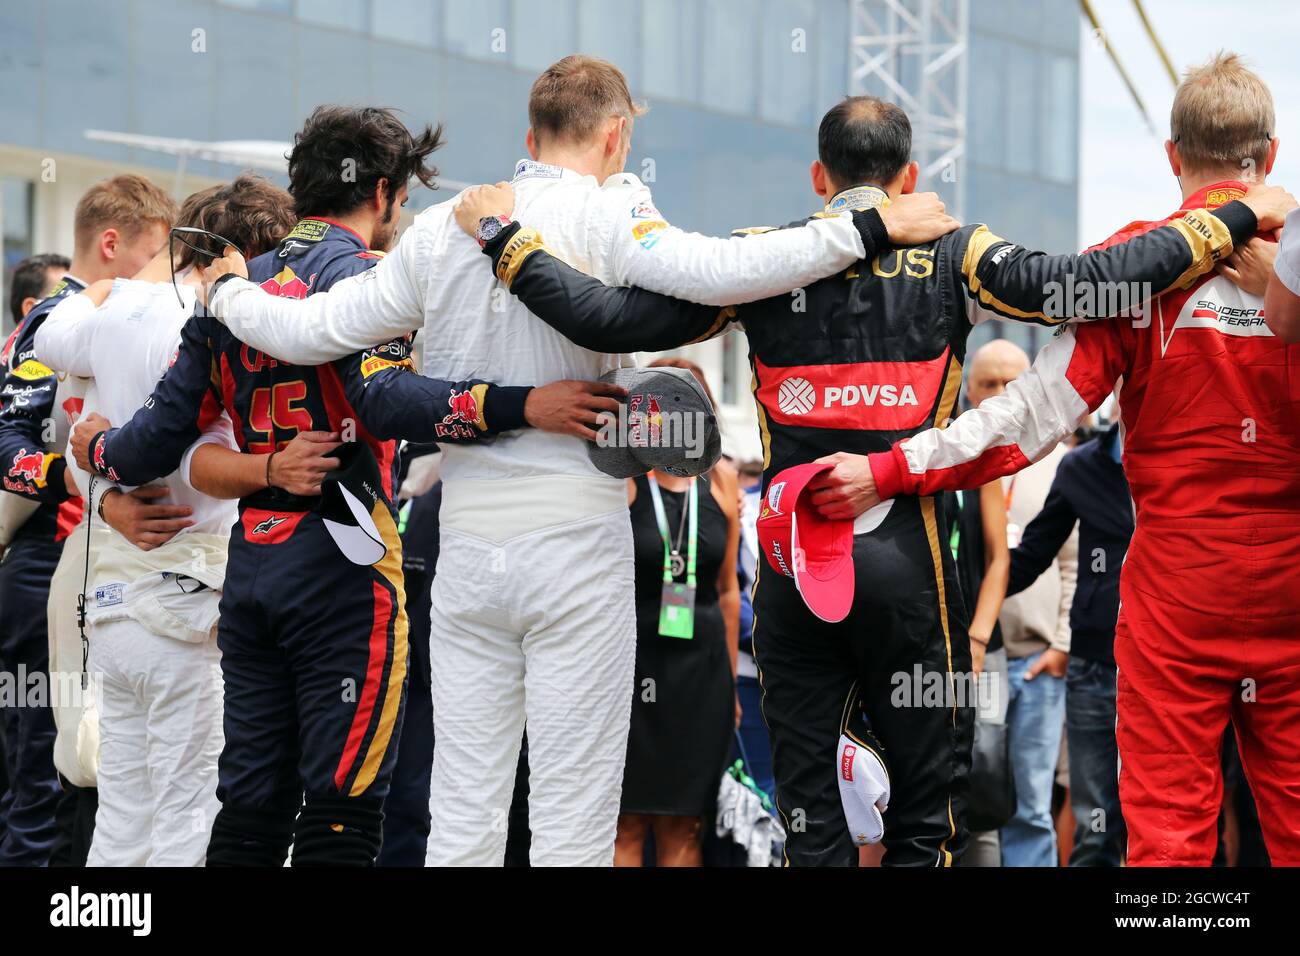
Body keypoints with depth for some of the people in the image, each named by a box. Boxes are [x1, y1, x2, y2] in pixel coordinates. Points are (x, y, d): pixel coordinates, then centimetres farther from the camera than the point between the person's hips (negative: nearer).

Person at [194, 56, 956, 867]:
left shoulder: (440, 230, 8)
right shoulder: (604, 215, -7)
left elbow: (310, 333, 9)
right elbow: (708, 273, -24)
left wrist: (231, 294, 29)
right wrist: (868, 229, -20)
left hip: (468, 542, 4)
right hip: (576, 539, -4)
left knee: (463, 808, 8)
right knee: (574, 810, -1)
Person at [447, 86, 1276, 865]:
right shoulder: (951, 260, 0)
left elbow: (615, 320, -5)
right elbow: (1078, 286, -9)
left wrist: (506, 238, 5)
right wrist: (1232, 222, -1)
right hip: (906, 571, -1)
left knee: (810, 820, 7)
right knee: (930, 812, 7)